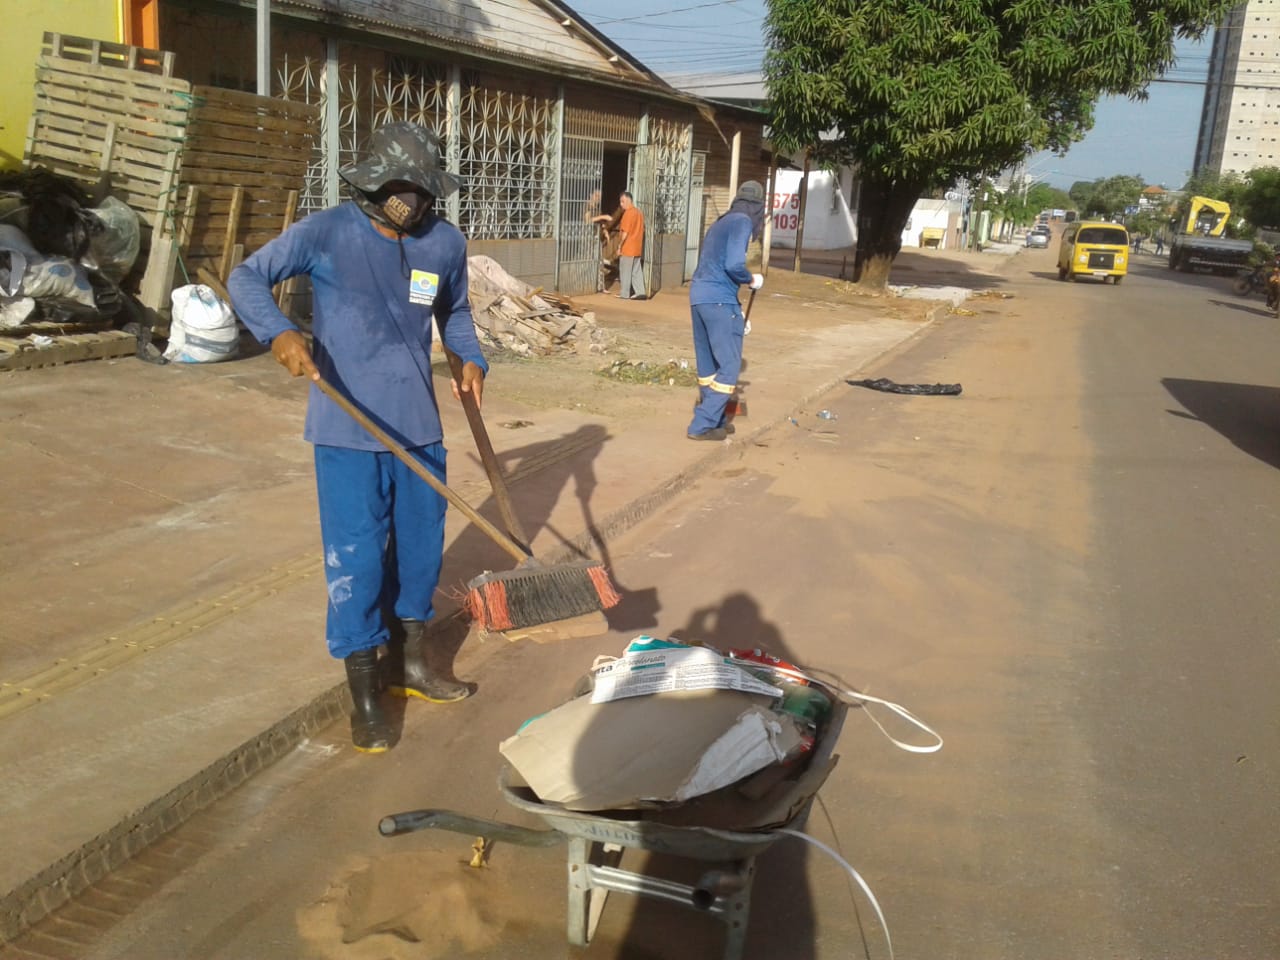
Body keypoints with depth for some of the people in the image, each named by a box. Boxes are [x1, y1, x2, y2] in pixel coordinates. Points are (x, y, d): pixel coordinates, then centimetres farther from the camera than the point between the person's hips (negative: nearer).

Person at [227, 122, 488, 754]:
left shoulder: (445, 243, 2)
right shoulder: (325, 234, -10)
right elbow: (246, 278, -8)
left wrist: (471, 359, 1)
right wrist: (280, 332, -27)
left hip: (418, 421, 5)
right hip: (348, 425, -5)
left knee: (421, 539, 14)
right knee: (355, 553, -3)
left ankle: (408, 661, 34)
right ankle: (364, 694, 11)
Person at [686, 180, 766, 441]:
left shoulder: (720, 223, 21)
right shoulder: (742, 222, -6)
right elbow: (733, 265, -20)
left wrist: (736, 312, 29)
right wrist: (752, 280, 1)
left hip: (698, 296, 9)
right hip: (719, 300, -9)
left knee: (708, 364, 16)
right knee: (729, 366, -2)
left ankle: (711, 419, 25)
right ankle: (703, 424, -3)